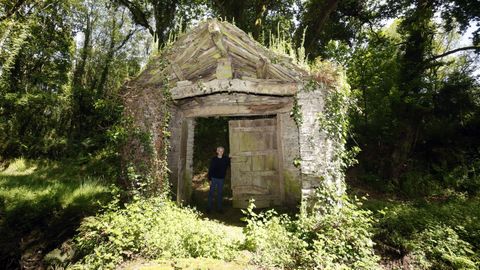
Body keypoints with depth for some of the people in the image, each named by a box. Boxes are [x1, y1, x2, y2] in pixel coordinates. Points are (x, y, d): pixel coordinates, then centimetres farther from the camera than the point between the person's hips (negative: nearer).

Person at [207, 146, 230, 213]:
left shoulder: (226, 159, 1)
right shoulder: (214, 159, -4)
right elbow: (210, 169, -3)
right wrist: (210, 179, -7)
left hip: (221, 179, 2)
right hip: (214, 178, -2)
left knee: (220, 193, 9)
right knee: (211, 193, 3)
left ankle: (219, 208, 17)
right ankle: (209, 207, 13)